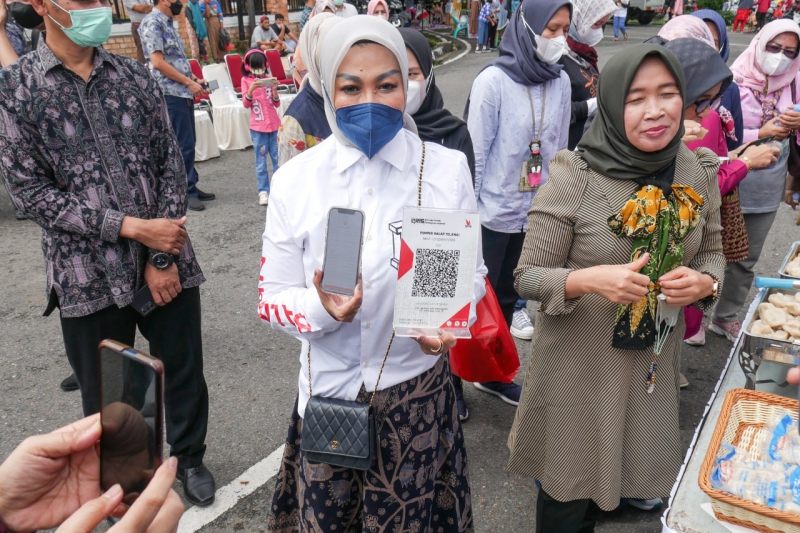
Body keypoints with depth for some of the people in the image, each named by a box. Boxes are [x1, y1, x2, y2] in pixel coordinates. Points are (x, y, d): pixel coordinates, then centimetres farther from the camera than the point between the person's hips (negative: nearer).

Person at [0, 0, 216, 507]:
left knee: (184, 371, 14)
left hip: (168, 264, 2)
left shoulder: (136, 76, 4)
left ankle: (189, 457, 41)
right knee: (106, 394, 13)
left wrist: (164, 257, -8)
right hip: (89, 275, -2)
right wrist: (130, 227, -16)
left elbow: (172, 165, 1)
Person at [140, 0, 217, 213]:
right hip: (170, 93, -9)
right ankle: (187, 192, 2)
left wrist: (194, 80, 9)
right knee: (184, 145, -6)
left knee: (188, 143, 12)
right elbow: (158, 62, -18)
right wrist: (189, 82, -15)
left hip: (183, 92, 9)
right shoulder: (152, 22, -10)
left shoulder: (168, 23, 17)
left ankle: (191, 187, 19)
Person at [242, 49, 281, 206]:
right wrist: (251, 89, -24)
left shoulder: (269, 79, 7)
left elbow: (277, 104, 5)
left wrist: (274, 89, -12)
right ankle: (263, 191, 4)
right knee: (261, 161, 0)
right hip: (258, 127, -2)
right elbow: (246, 104, -8)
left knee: (278, 158, 4)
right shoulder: (246, 80, 2)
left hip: (275, 124, 2)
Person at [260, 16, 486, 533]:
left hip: (418, 389, 0)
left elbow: (472, 272, 1)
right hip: (328, 390, 1)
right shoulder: (295, 180, -7)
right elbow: (273, 297, -2)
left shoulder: (447, 169, -7)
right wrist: (321, 309, -24)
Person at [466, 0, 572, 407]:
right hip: (493, 213, -5)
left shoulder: (560, 82, 1)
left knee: (507, 297, 19)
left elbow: (559, 148, 8)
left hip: (535, 212, 5)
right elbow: (475, 152, -12)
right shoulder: (493, 81, -14)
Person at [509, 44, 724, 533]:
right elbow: (527, 276, -13)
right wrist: (589, 280, -31)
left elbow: (713, 252, 9)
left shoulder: (699, 173, -4)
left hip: (654, 361, 5)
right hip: (578, 362, -4)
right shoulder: (574, 179, -18)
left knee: (630, 473, 24)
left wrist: (702, 281, -13)